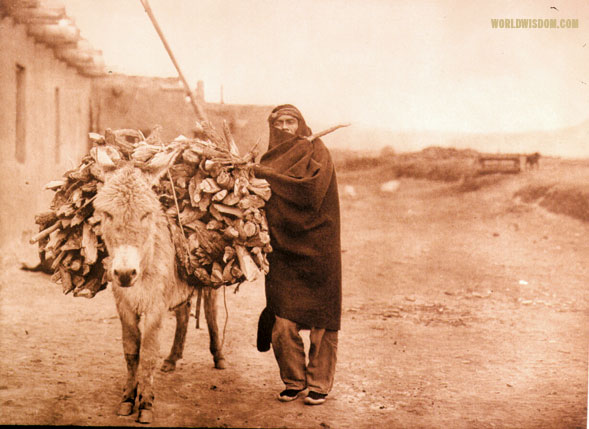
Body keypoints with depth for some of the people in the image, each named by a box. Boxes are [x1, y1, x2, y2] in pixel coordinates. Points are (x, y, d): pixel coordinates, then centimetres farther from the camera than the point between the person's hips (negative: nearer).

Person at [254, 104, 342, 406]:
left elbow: (312, 186, -20)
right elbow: (261, 202, 13)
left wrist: (264, 174, -18)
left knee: (320, 322, 1)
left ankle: (319, 384, 14)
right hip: (283, 248, 4)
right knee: (283, 324, -2)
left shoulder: (316, 152, -1)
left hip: (316, 247, -3)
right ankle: (294, 381, 13)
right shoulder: (271, 159, 13)